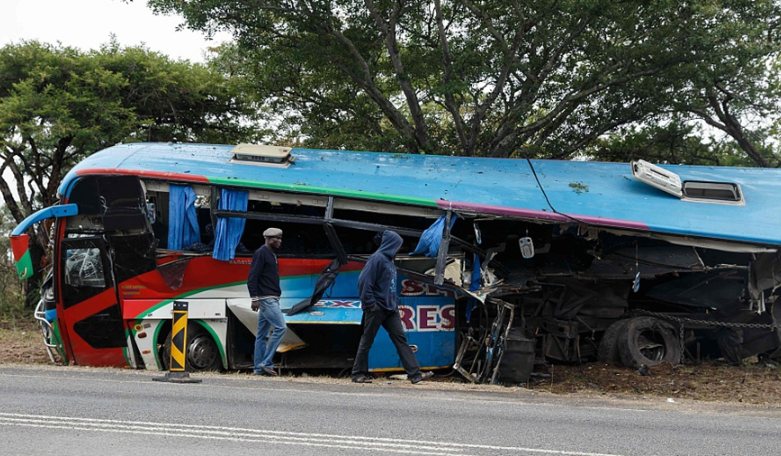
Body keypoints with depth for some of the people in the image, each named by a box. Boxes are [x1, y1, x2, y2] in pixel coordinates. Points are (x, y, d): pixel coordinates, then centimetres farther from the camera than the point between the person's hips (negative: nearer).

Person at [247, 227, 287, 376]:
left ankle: (260, 368, 10)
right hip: (266, 298, -10)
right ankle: (266, 362, -13)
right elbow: (252, 277, -16)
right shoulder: (261, 253, -10)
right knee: (280, 327, -15)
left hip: (272, 299, 10)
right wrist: (254, 298, -21)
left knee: (262, 334, 8)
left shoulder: (271, 255, 19)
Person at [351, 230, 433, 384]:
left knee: (400, 339, 1)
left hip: (390, 309, 8)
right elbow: (364, 281, -19)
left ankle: (414, 373, -3)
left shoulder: (389, 261, 16)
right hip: (377, 308, -8)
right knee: (367, 341, 2)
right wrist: (369, 303, -17)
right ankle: (358, 373, 12)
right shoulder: (377, 258, -12)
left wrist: (394, 304, 13)